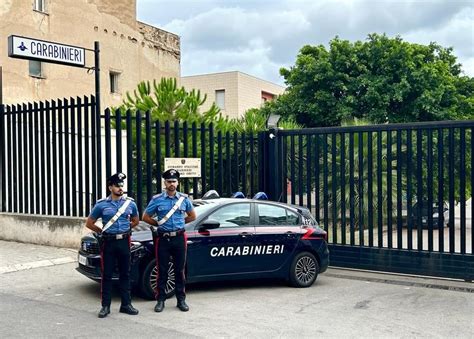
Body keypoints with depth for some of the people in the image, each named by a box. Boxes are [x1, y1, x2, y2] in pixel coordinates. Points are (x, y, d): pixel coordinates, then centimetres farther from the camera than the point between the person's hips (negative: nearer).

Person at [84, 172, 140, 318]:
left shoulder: (130, 203, 3)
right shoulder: (101, 205, -3)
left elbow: (135, 220, 19)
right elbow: (89, 223, 7)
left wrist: (125, 229, 11)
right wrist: (101, 232, 6)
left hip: (124, 242, 2)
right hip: (108, 243, -2)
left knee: (125, 274, 8)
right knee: (107, 275, 2)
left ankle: (126, 304, 16)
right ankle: (105, 306, 10)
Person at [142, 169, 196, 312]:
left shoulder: (184, 199, 5)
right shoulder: (157, 199, -1)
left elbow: (192, 216, 17)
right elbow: (145, 217, 7)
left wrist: (180, 223, 11)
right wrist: (159, 224, 7)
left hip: (179, 238, 1)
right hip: (163, 239, -1)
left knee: (180, 270, 7)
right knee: (162, 271, 3)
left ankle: (181, 300, 15)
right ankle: (160, 300, 12)